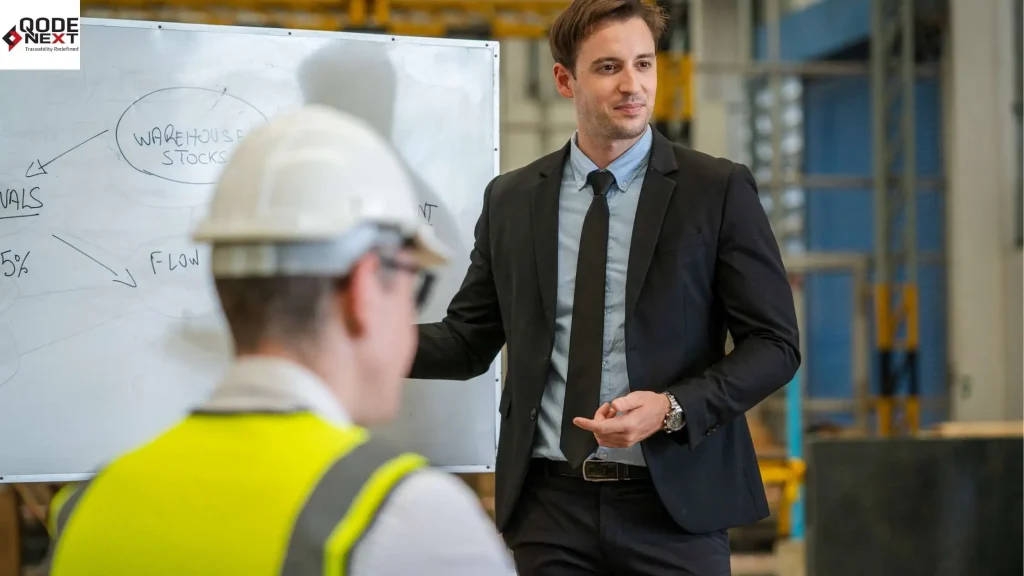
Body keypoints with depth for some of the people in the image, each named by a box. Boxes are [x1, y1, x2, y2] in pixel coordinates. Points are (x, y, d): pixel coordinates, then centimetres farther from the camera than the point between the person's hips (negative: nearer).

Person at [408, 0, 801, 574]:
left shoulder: (720, 189, -2)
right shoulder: (511, 199, 7)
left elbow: (775, 344, -3)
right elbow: (466, 343, 11)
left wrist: (672, 408, -16)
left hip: (672, 504, -2)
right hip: (550, 504, 2)